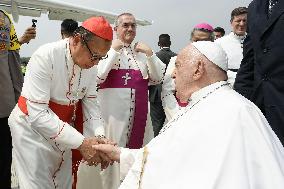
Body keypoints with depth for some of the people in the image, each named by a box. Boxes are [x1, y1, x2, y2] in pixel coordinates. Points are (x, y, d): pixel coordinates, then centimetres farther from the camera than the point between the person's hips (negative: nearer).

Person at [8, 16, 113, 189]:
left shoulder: (90, 64, -6)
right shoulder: (45, 57, -25)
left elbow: (90, 102, -1)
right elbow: (37, 113, -28)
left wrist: (99, 136, -19)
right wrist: (81, 143, -31)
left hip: (64, 129, 6)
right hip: (32, 127, -5)